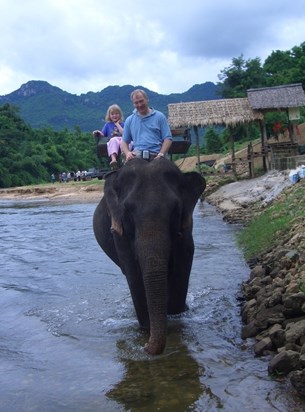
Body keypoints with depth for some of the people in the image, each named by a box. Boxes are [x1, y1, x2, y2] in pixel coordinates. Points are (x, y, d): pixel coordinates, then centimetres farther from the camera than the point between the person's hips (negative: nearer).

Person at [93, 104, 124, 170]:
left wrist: (117, 124, 11)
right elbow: (103, 134, 16)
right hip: (112, 141, -1)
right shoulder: (108, 124, 27)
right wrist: (98, 133, -6)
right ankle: (113, 160, -61)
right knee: (114, 140, -40)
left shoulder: (122, 124, 23)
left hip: (122, 139, 1)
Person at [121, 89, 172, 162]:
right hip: (136, 155, 1)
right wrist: (127, 153, -4)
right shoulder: (129, 120, 21)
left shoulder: (159, 116, 12)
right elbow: (124, 142, 19)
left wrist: (161, 154, -11)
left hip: (155, 156, -1)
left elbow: (168, 139, 5)